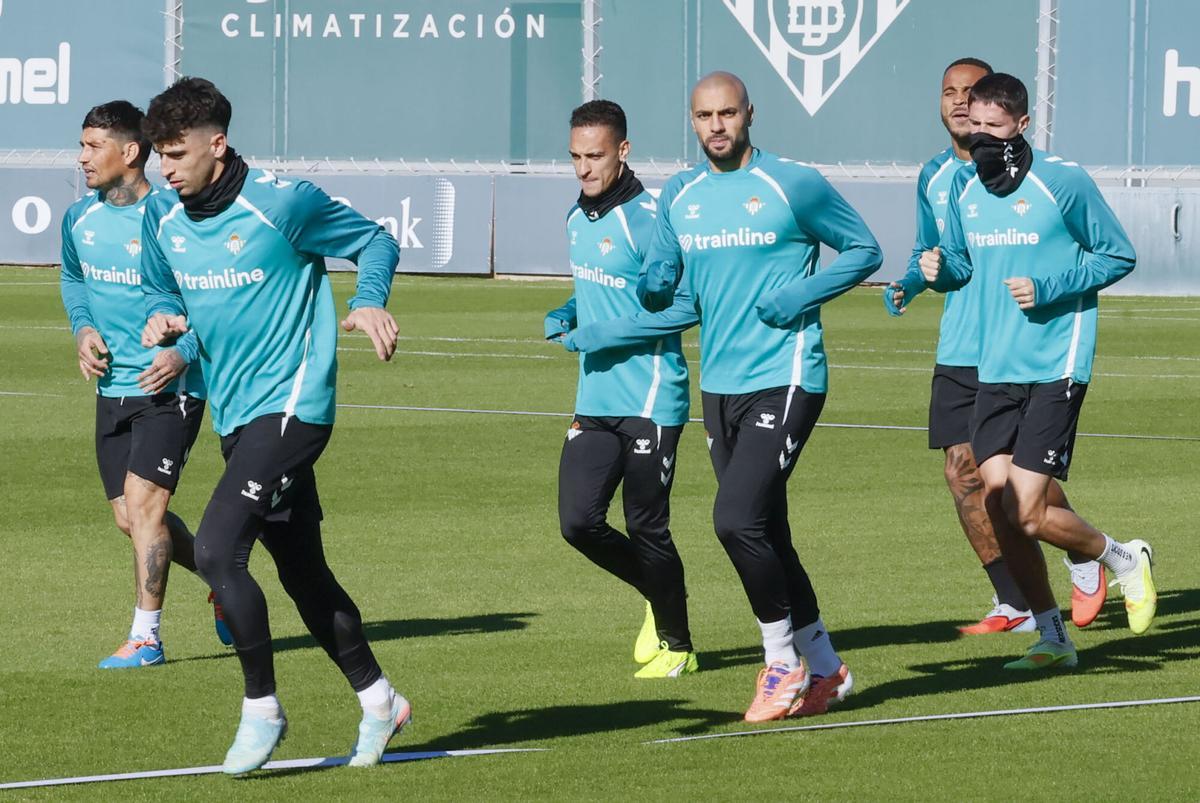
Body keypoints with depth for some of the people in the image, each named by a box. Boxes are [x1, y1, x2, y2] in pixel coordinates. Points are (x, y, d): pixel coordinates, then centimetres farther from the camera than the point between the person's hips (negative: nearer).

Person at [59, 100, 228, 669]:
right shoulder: (79, 218, 4)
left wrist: (185, 353, -21)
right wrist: (82, 328, 5)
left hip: (170, 387, -7)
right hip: (113, 388, 7)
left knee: (142, 501, -15)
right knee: (130, 518, 8)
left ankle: (146, 636, -7)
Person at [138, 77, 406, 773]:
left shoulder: (282, 203, -13)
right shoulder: (164, 218, 5)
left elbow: (375, 241, -1)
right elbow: (161, 291, 21)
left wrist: (371, 303, -19)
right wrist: (163, 318, -2)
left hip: (291, 404, -7)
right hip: (235, 415, 7)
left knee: (216, 550, -19)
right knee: (302, 571, 14)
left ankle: (262, 707, -6)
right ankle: (378, 700, 28)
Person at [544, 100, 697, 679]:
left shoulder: (647, 220, -14)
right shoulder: (578, 219, 11)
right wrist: (564, 315, 7)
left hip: (650, 402, -7)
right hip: (595, 402, 7)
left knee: (646, 528, 0)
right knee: (578, 521, -2)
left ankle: (675, 646, 18)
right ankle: (658, 595, 24)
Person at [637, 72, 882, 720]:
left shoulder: (793, 185, -5)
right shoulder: (679, 196, 10)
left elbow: (865, 250, 3)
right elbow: (660, 286, 15)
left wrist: (800, 296, -11)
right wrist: (651, 285, -9)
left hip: (785, 378, -6)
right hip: (719, 385, 6)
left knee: (737, 520, -19)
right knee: (764, 536, 10)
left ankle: (784, 661, -3)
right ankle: (824, 670, 23)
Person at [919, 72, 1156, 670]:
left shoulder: (1063, 182, -9)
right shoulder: (964, 187, 8)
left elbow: (1118, 256, -3)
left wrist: (1046, 289, -15)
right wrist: (941, 268, -3)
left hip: (1054, 368, -6)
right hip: (994, 369, 6)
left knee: (1028, 514, -12)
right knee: (997, 504, 0)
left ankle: (1125, 559, 16)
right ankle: (1052, 638, 14)